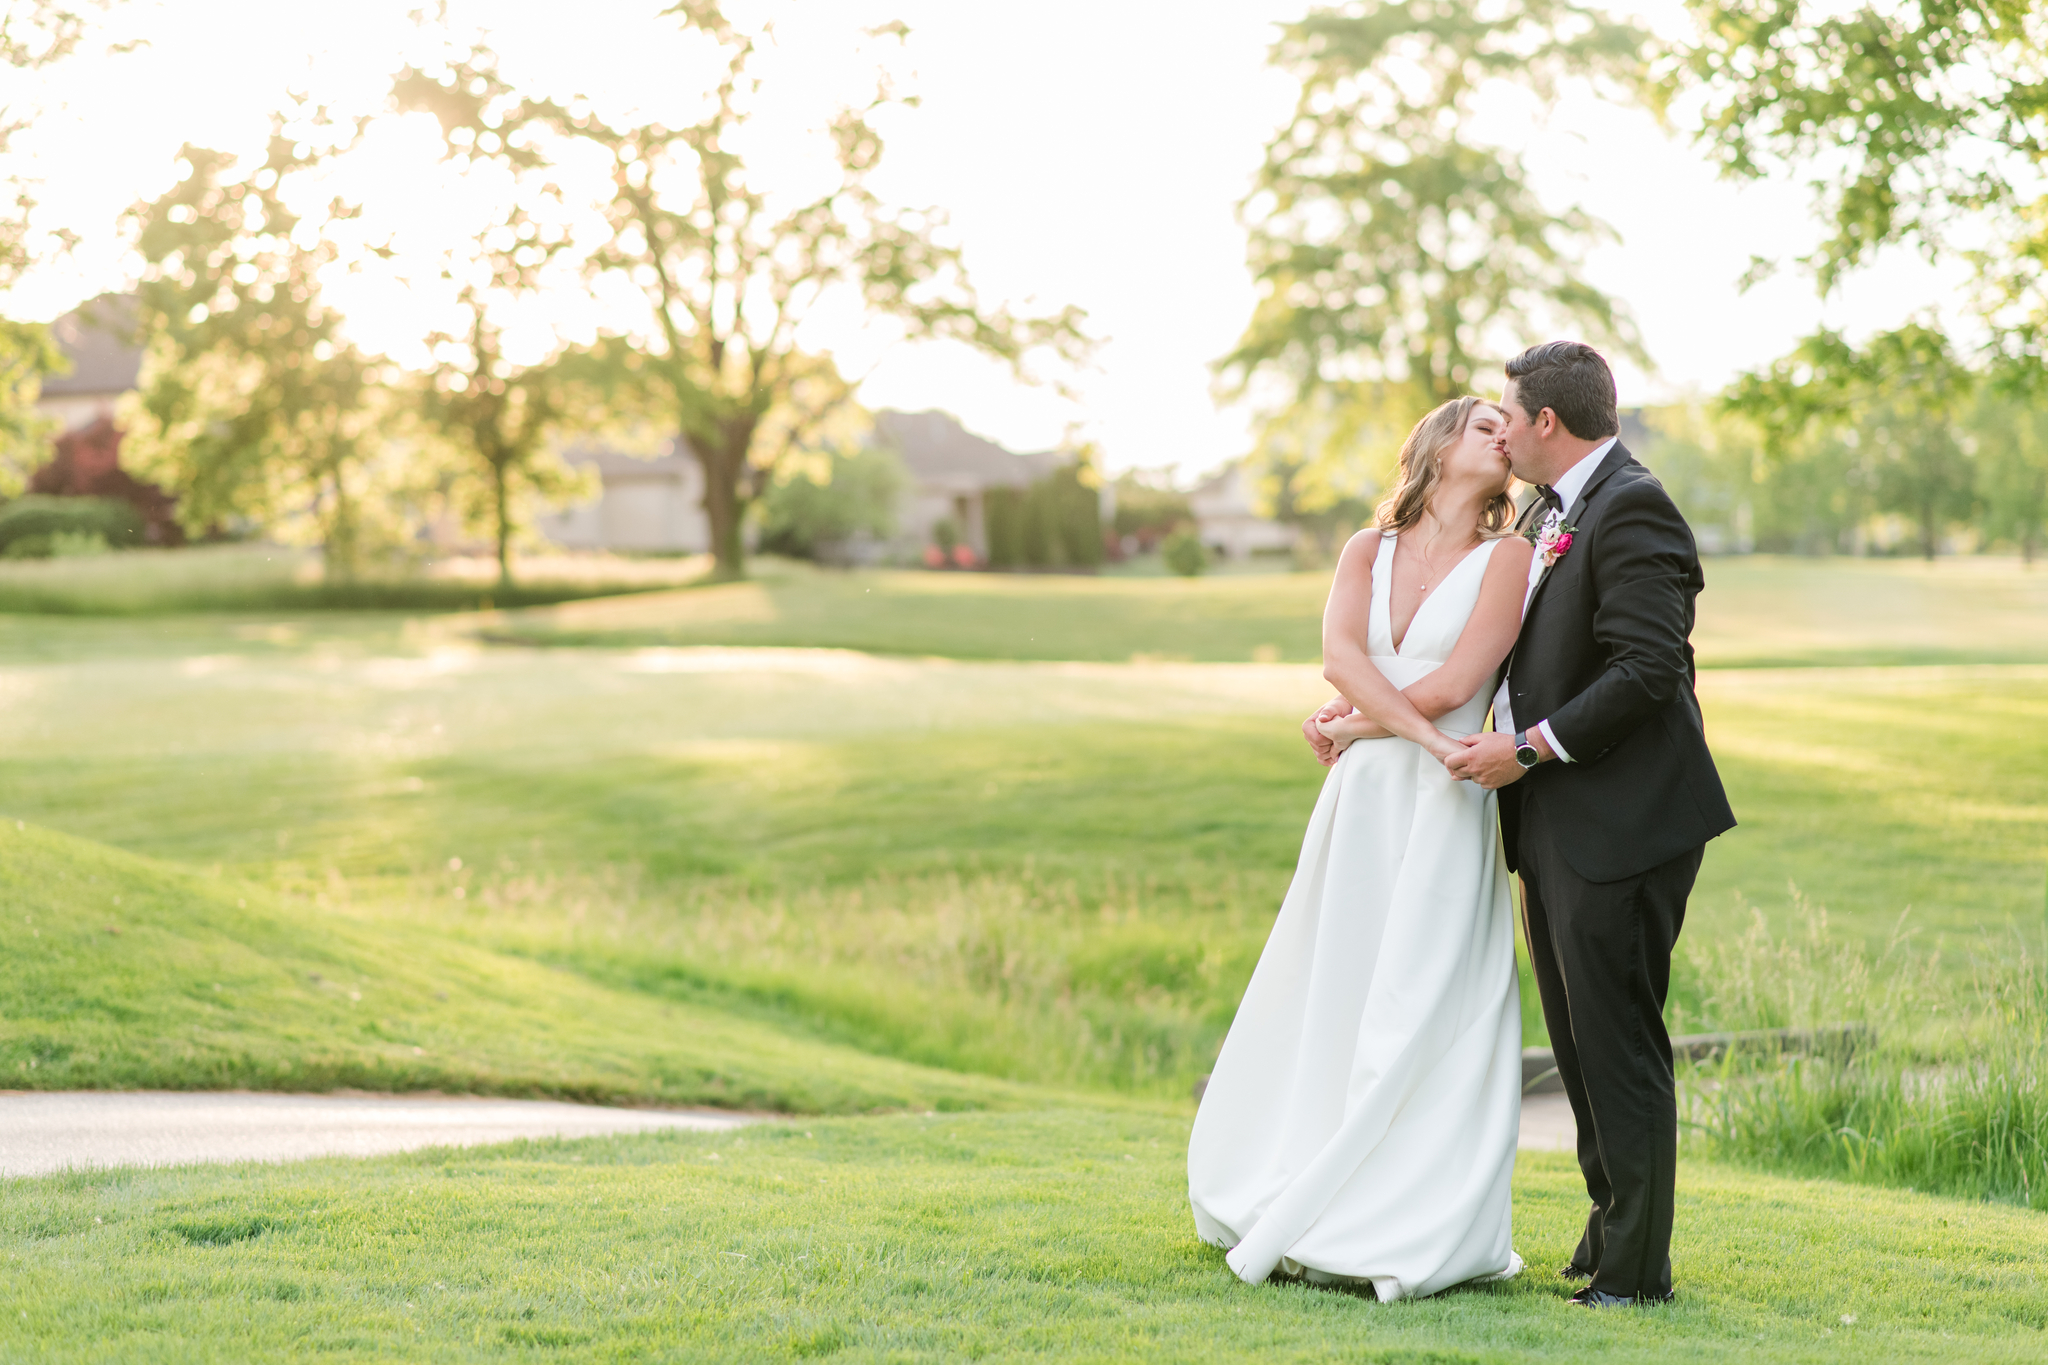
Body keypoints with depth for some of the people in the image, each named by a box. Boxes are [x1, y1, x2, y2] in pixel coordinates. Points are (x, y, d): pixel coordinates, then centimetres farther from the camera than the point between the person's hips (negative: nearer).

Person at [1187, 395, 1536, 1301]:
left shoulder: (1507, 558, 2)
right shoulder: (1367, 553, 12)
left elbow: (1453, 684, -9)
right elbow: (1339, 656, -6)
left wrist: (1356, 726, 0)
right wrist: (1423, 737, -18)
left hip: (1443, 814, -3)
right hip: (1360, 800, 4)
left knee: (1421, 1016, -6)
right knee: (1330, 1005, 8)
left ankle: (1410, 1236, 3)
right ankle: (1291, 1208, 21)